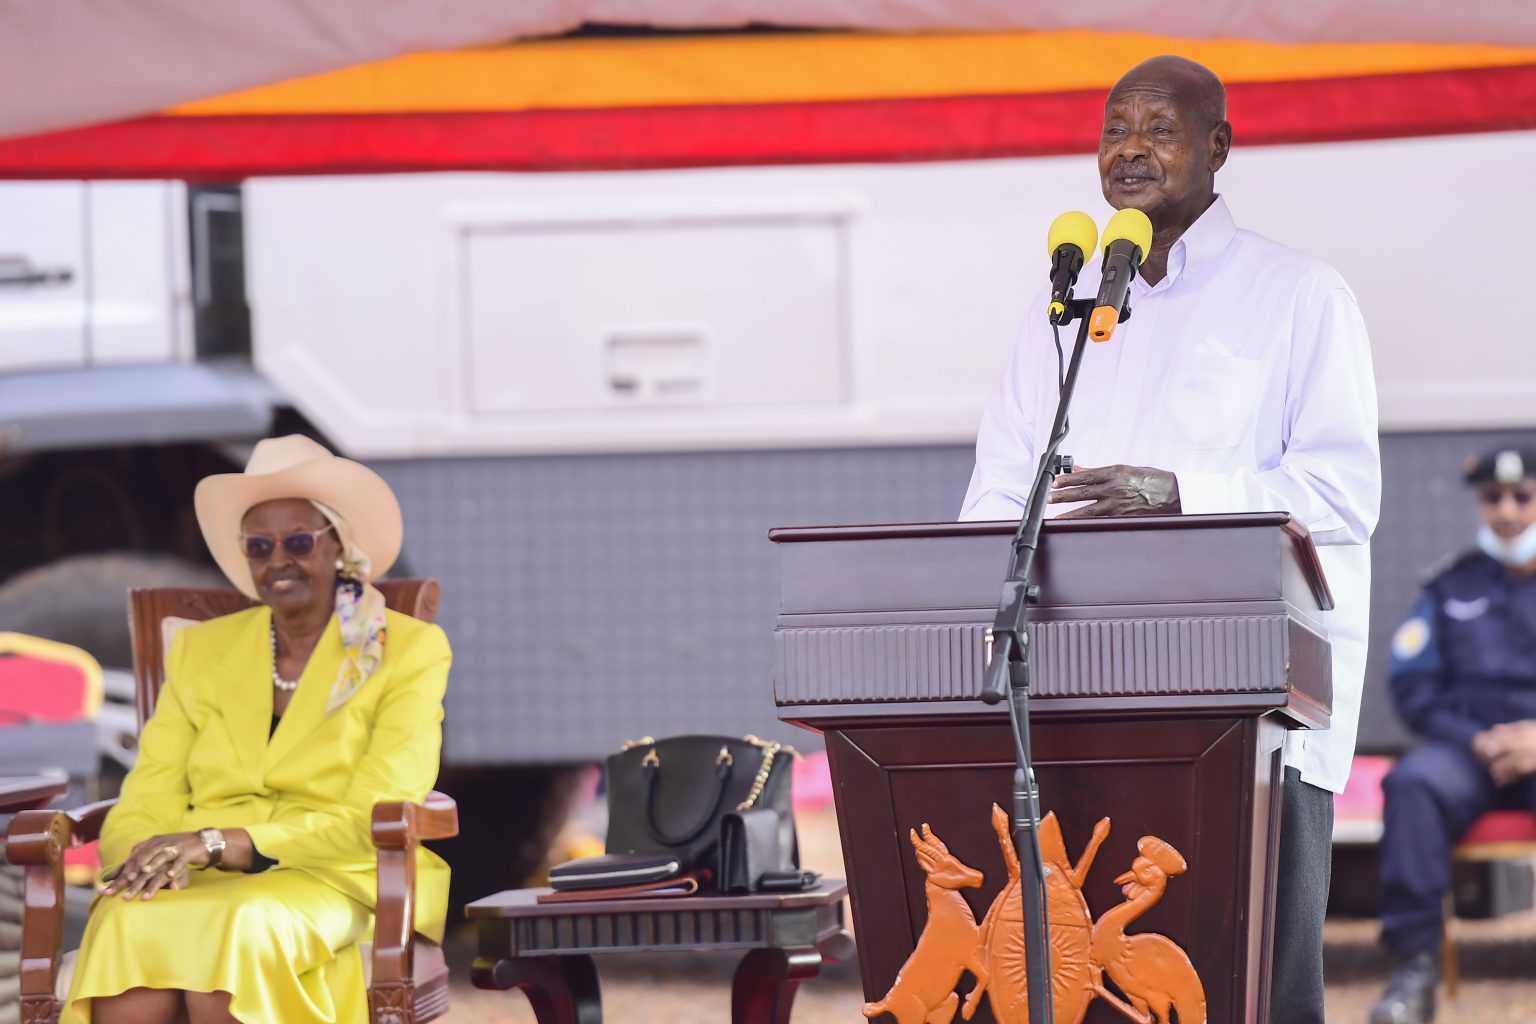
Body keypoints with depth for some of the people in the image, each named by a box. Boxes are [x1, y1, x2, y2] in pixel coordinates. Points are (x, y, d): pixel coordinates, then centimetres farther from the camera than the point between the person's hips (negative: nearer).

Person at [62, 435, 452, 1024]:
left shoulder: (411, 651, 6)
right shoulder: (200, 651, 19)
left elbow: (373, 819, -6)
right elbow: (144, 804, 10)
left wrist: (220, 844, -18)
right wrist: (144, 860, -17)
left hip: (338, 884, -3)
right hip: (197, 886, 3)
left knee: (240, 928, -39)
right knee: (128, 930, -35)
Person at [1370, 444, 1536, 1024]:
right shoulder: (1451, 589, 19)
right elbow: (1413, 685, 10)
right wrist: (1473, 739, -7)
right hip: (1467, 747, 2)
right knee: (1413, 782, -33)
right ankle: (1414, 964, -35)